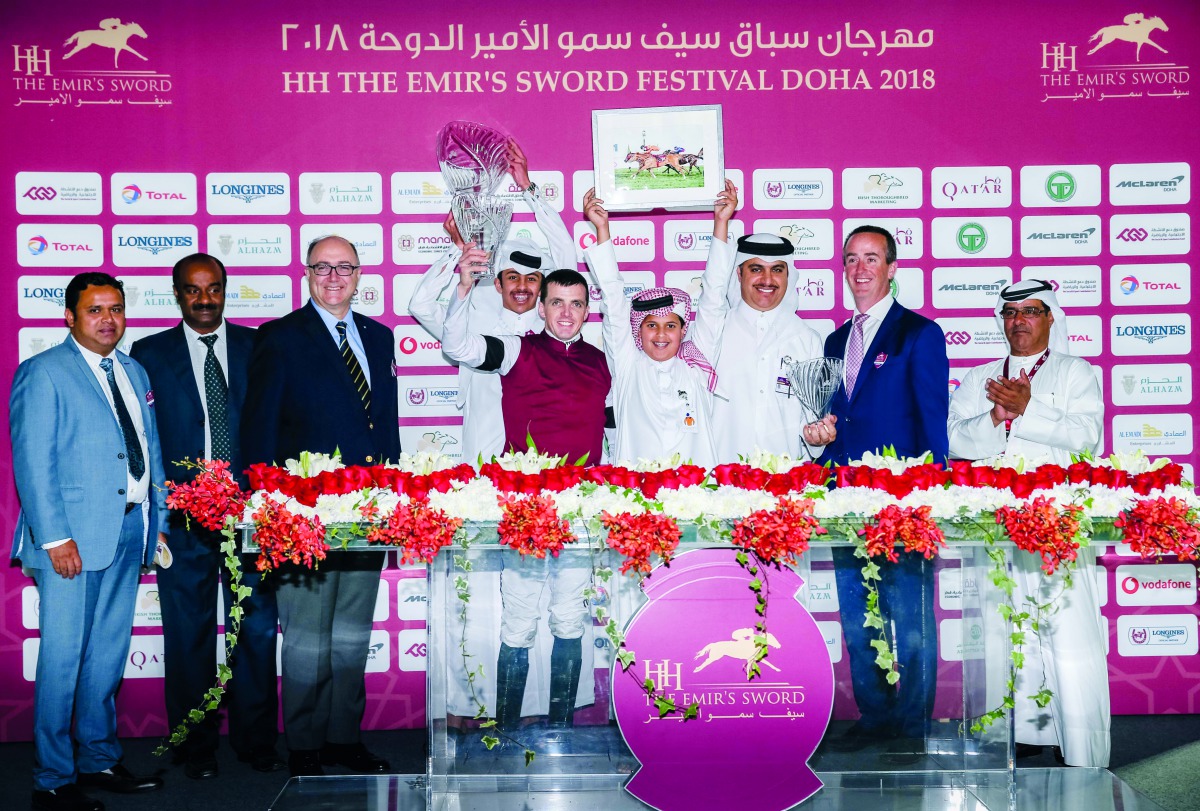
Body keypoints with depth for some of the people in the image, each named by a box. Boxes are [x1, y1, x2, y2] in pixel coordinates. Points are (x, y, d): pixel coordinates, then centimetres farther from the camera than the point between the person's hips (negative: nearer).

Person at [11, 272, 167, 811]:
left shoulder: (133, 372, 16)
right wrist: (54, 537, -16)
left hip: (130, 531, 7)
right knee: (63, 659, -1)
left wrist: (158, 520, 12)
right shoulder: (43, 373, -5)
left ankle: (99, 760, 25)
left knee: (108, 655, 13)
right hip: (74, 536, -6)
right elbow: (32, 462, -11)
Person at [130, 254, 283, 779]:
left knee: (257, 629, 5)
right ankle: (197, 748, 20)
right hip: (182, 516, -1)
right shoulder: (148, 354, 5)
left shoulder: (257, 347, 7)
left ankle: (256, 741, 19)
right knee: (189, 635, 7)